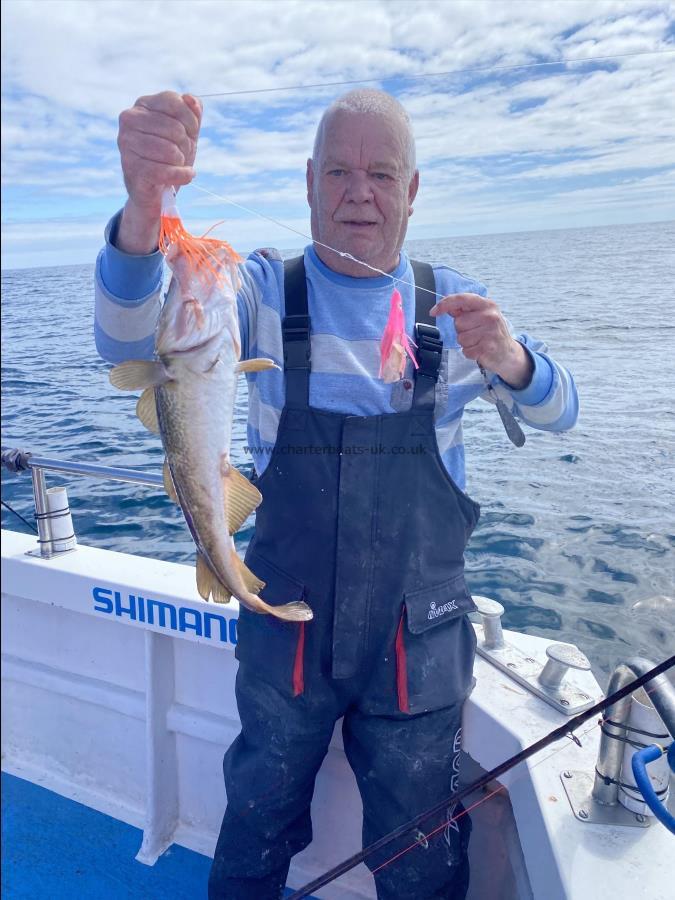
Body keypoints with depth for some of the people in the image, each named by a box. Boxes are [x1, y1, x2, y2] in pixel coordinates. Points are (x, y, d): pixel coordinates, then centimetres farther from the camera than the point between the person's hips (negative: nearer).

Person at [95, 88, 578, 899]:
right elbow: (129, 344, -21)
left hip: (418, 642, 1)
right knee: (256, 833, 24)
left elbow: (556, 413, -1)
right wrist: (142, 211, -42)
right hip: (284, 633, 0)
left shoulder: (451, 303, -1)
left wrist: (509, 361, -25)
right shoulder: (264, 290, -6)